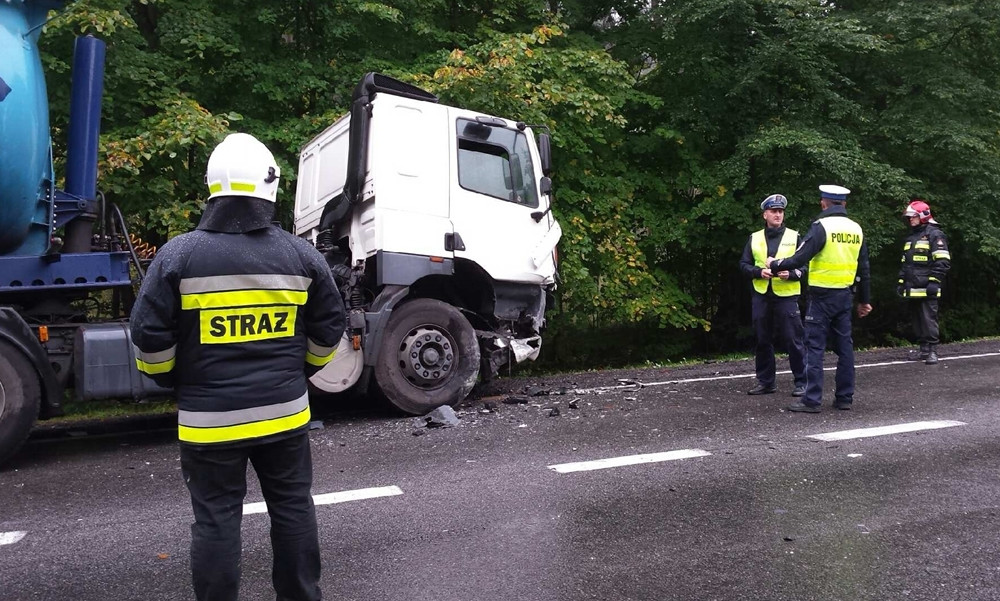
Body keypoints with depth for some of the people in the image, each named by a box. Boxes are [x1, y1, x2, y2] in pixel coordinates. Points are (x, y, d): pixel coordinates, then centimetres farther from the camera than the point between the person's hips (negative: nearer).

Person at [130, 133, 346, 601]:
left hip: (210, 418, -2)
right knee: (292, 508, 16)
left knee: (216, 519, 10)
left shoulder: (179, 255, -10)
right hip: (284, 412, 3)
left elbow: (150, 337, -6)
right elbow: (328, 330, 5)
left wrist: (175, 382, 13)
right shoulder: (302, 255, -2)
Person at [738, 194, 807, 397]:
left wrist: (791, 274, -16)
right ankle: (766, 382, 19)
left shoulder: (794, 237, 5)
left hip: (787, 296, -3)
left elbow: (805, 265, 3)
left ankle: (801, 382, 9)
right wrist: (759, 272, -10)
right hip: (761, 296, 3)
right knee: (763, 340, 9)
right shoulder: (754, 238, 10)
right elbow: (744, 264, 8)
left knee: (793, 340, -2)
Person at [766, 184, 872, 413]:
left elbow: (800, 258, -18)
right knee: (844, 344, 11)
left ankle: (812, 400, -4)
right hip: (845, 295, 7)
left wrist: (774, 265, -1)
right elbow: (863, 268, 15)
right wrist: (864, 299, 22)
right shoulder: (856, 229, 9)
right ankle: (844, 397, 17)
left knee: (815, 346, -3)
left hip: (822, 295, -6)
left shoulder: (821, 226, -12)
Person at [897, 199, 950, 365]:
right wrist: (901, 282, 19)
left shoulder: (934, 235, -4)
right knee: (917, 320, 10)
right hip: (912, 289, 8)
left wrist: (934, 281, -17)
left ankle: (932, 350, -6)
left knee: (928, 319, -9)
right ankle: (923, 348, 18)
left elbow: (943, 262, -11)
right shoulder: (910, 238, 22)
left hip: (926, 289, -8)